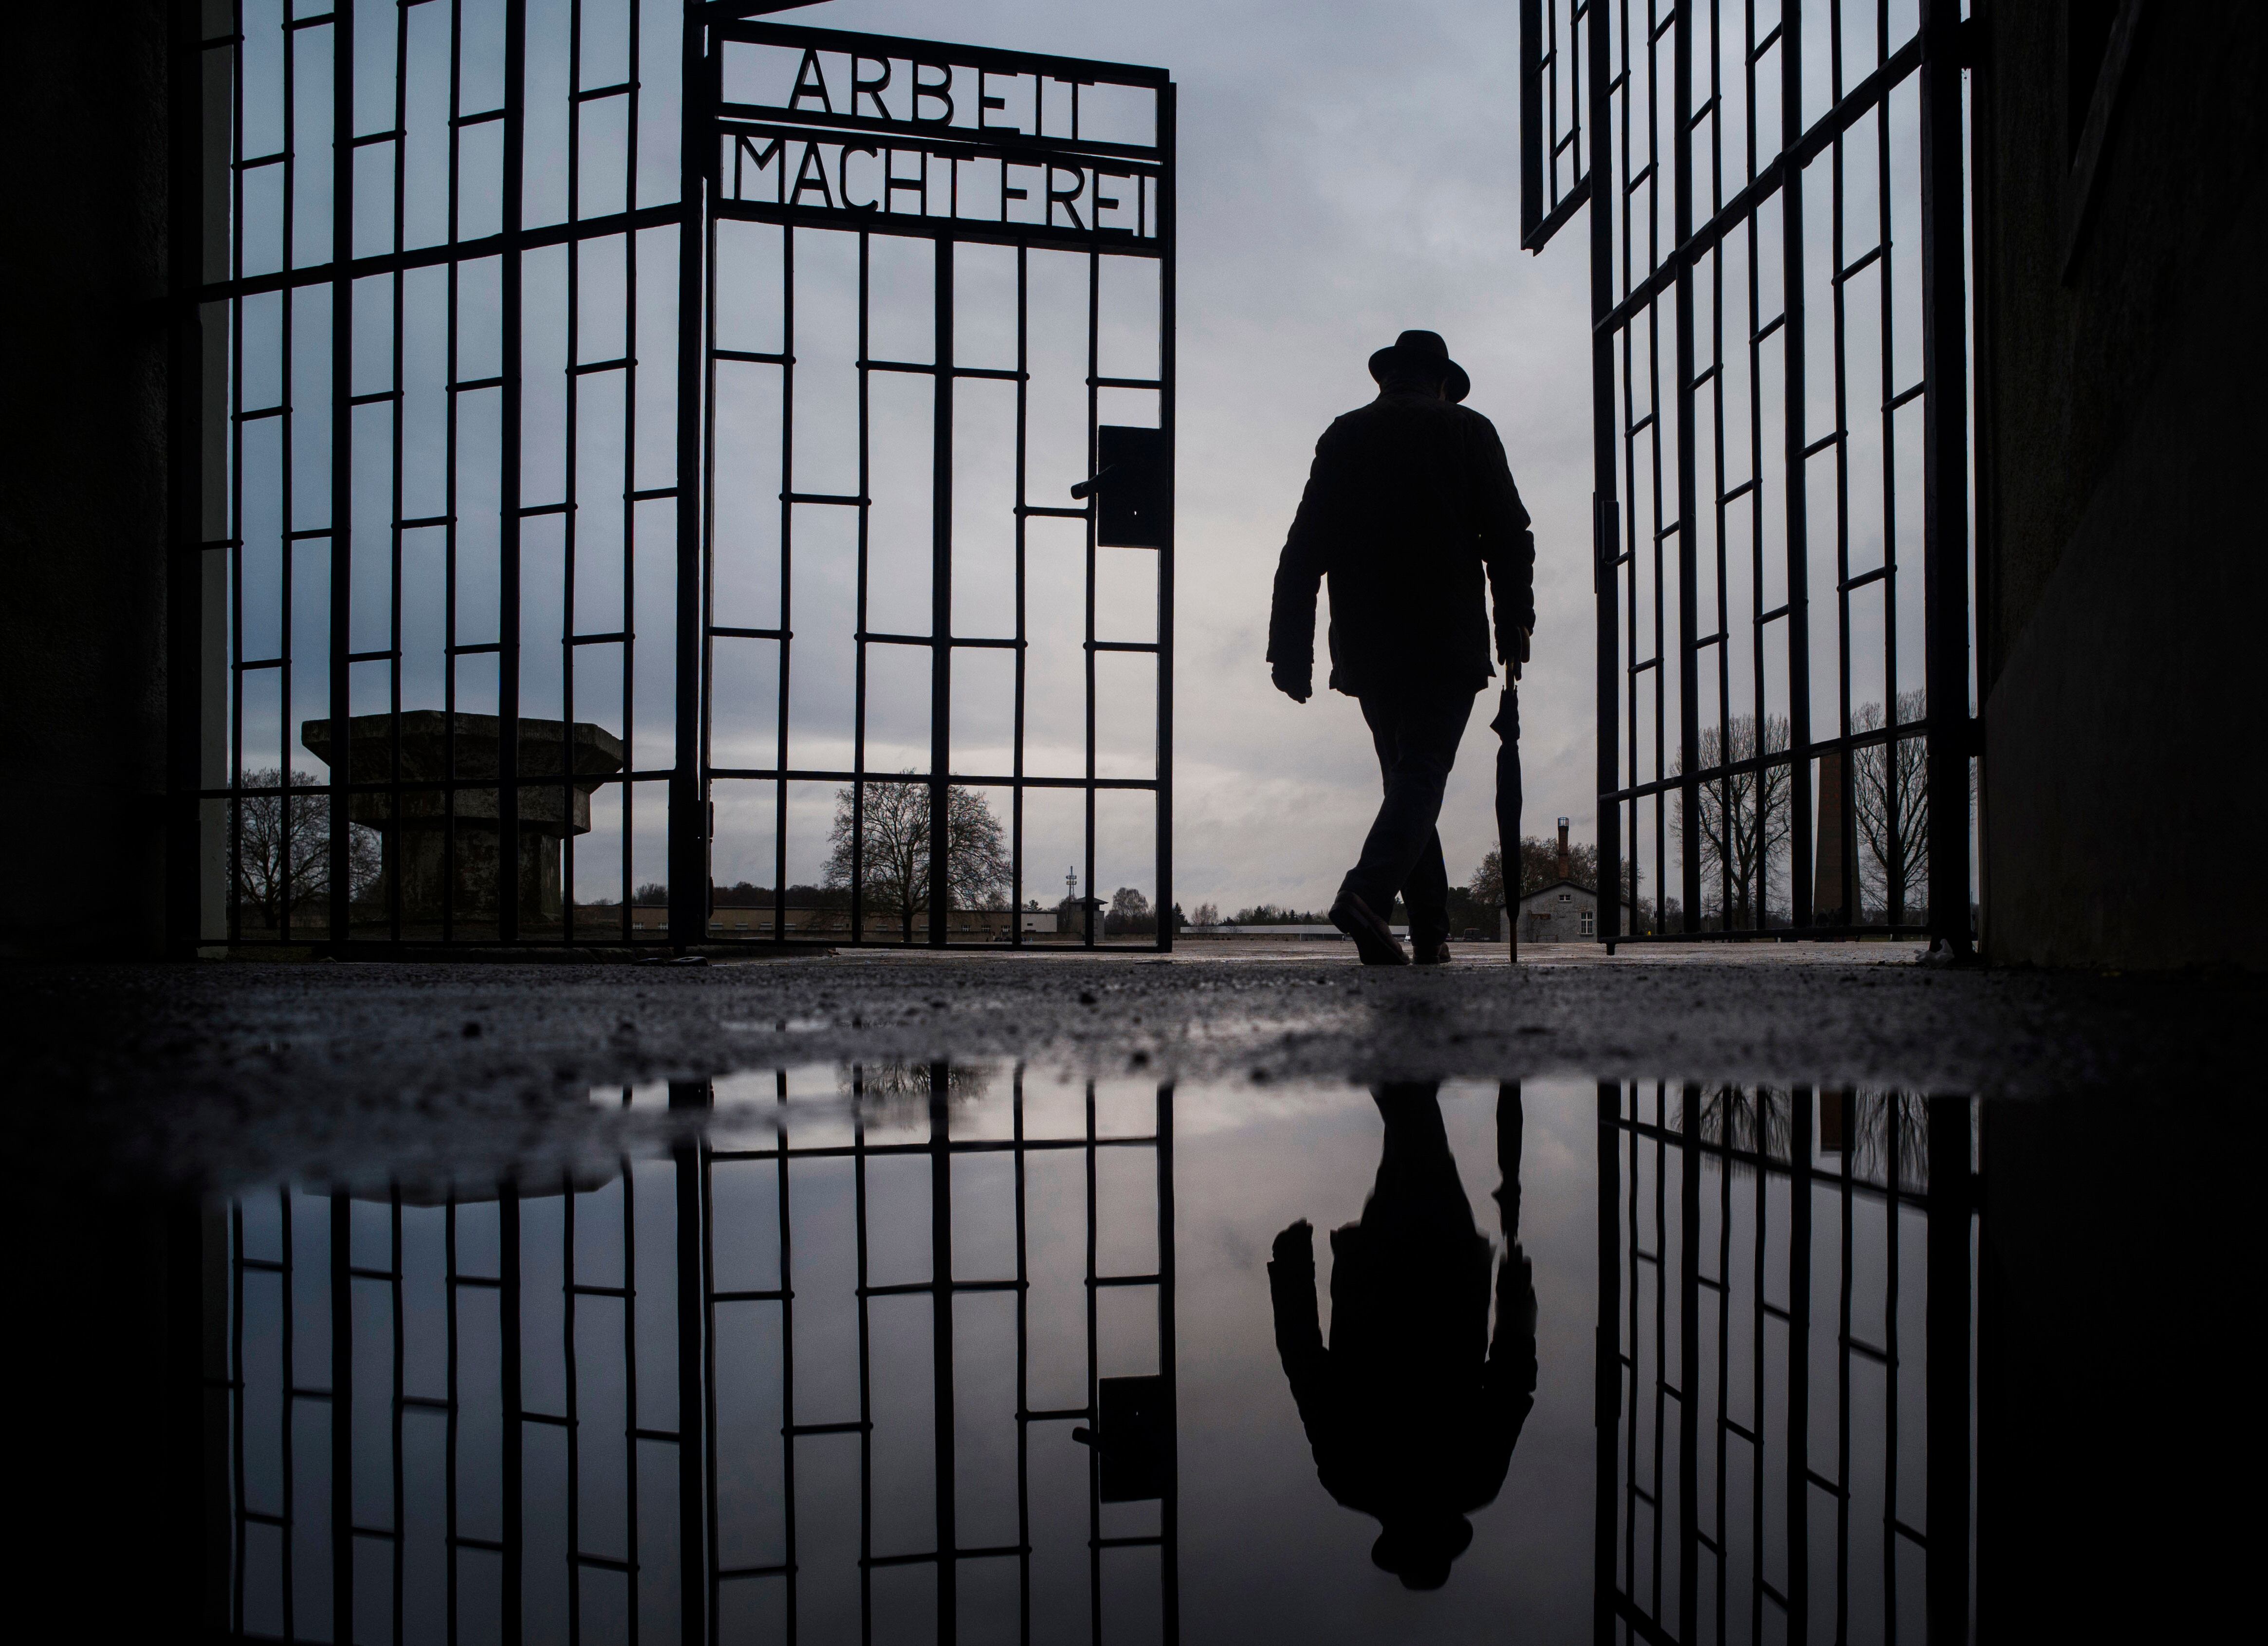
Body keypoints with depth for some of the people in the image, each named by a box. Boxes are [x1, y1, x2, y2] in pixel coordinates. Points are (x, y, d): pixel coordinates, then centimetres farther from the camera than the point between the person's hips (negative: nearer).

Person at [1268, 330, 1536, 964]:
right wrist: (1515, 623, 8)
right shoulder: (1467, 431, 5)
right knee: (1422, 775, -6)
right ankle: (1369, 891, -29)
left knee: (1406, 776, 12)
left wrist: (1291, 649, 5)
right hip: (1447, 647, -3)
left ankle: (1432, 930, 11)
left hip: (1366, 648, 3)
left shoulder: (1343, 436, 11)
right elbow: (1509, 536, 0)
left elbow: (1305, 547, 5)